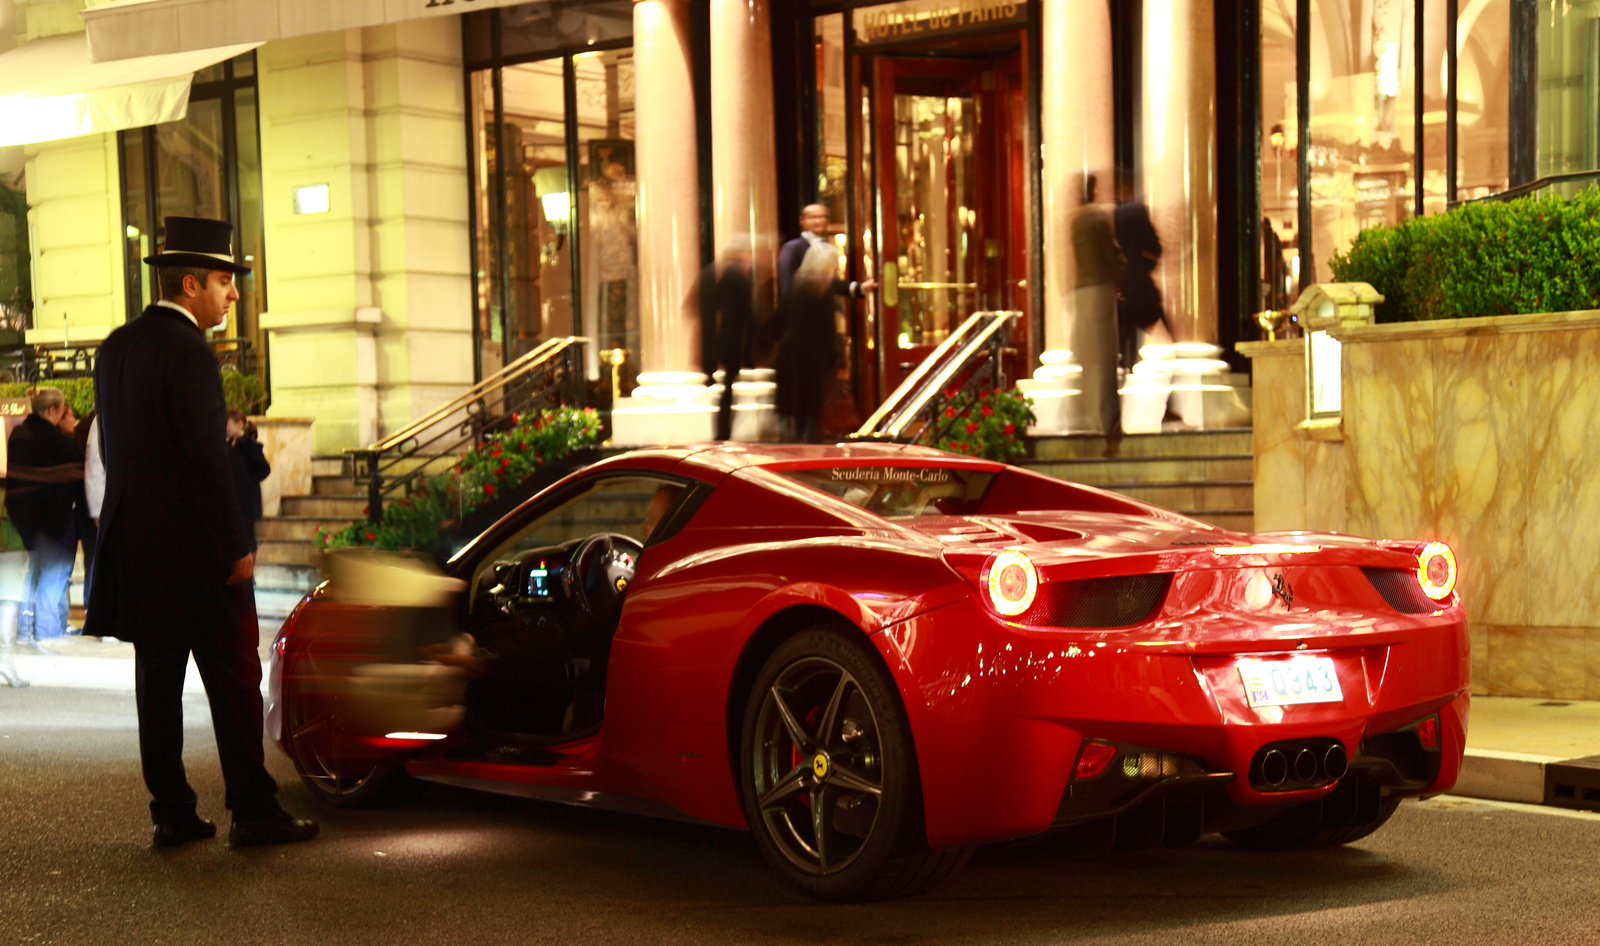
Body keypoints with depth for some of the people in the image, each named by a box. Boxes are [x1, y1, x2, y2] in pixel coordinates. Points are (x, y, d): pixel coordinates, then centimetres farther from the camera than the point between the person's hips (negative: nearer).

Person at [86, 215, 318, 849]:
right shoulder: (187, 350, -15)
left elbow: (115, 450, 15)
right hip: (194, 548, -8)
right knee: (233, 681, -2)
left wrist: (128, 525, 18)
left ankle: (171, 814, 13)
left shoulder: (116, 347, 12)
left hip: (136, 547, 8)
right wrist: (236, 546, -13)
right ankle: (252, 813, 1)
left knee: (157, 683, 10)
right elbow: (208, 458, -18)